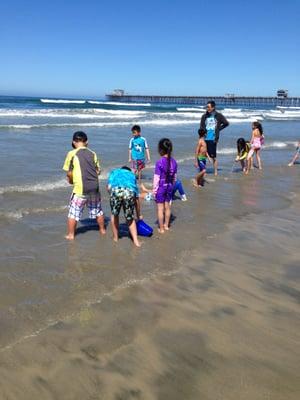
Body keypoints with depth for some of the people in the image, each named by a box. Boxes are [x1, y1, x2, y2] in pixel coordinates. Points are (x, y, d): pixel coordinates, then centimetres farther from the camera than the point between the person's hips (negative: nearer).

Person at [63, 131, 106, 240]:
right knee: (97, 210, 20)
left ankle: (71, 235, 14)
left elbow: (69, 173, -5)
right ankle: (102, 230, 34)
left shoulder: (72, 154, -6)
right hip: (94, 186, 4)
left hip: (80, 188, -4)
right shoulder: (92, 154, 6)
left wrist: (71, 180, 15)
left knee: (73, 212, 9)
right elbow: (98, 171, 10)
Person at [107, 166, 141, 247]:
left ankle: (115, 237, 37)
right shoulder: (132, 175, 39)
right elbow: (136, 198, 40)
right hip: (130, 191, 1)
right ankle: (135, 240, 15)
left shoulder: (114, 172, 38)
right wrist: (139, 215, 47)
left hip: (116, 190, -1)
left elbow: (109, 187, 16)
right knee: (130, 218, 21)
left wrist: (113, 197, 30)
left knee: (114, 214, 25)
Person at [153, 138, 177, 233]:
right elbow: (174, 177, 6)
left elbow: (156, 178, -15)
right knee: (167, 206, 17)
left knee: (160, 208, 5)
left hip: (161, 187, -5)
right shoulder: (173, 161, -3)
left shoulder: (159, 162, -19)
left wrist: (154, 189, -6)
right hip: (169, 187, 5)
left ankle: (161, 228, 13)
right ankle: (166, 225, 30)